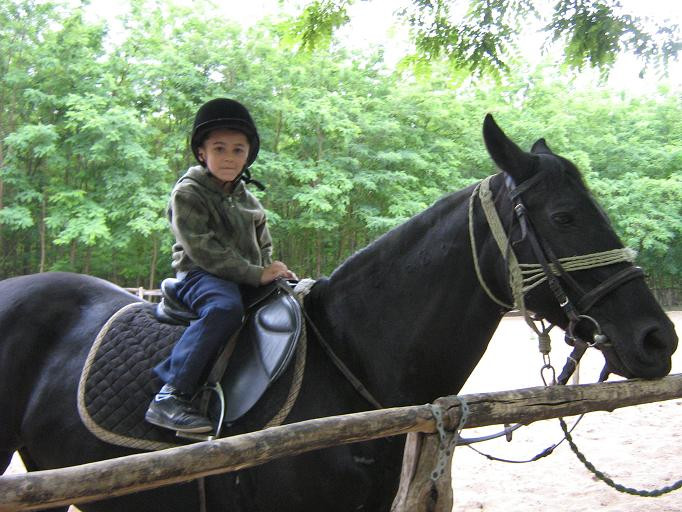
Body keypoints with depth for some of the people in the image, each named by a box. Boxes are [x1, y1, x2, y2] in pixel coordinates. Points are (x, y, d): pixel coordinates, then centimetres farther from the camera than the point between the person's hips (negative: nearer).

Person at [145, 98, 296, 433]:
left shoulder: (247, 201, 18)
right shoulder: (188, 192, -5)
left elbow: (263, 246, 26)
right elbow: (203, 250, -16)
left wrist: (272, 270, 4)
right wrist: (256, 274, -20)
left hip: (248, 279, 8)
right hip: (200, 275, -7)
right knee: (225, 308, -40)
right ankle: (169, 398, -40)